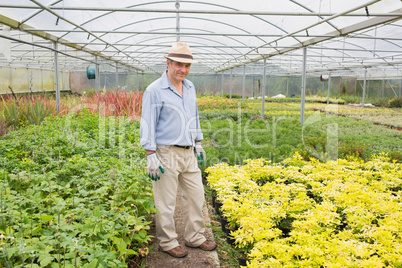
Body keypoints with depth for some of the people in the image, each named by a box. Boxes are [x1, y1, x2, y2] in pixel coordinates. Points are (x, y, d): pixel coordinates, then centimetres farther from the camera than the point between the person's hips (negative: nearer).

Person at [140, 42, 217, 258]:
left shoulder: (190, 88, 11)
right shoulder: (155, 91, -11)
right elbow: (147, 125, -13)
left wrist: (198, 145, 19)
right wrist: (151, 157, -16)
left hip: (188, 153, 7)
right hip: (166, 154, -7)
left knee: (196, 196, 14)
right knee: (165, 202, 4)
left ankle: (195, 237, 30)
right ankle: (168, 242, 22)